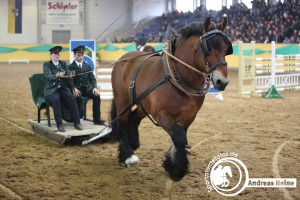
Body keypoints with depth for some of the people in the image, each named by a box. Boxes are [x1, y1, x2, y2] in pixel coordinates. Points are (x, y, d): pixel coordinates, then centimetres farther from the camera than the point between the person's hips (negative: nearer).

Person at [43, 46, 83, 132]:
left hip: (63, 88, 3)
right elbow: (48, 76, -18)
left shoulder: (63, 63, 15)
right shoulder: (46, 64, 1)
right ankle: (59, 124, -30)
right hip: (51, 90, -3)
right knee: (56, 100, -36)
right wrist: (57, 75, -37)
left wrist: (70, 76, -15)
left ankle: (77, 123, -24)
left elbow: (68, 75, 7)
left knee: (71, 99, -27)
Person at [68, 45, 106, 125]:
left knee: (96, 95, -24)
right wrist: (73, 88, -25)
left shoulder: (87, 65, 15)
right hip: (76, 89, -3)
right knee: (78, 97, -37)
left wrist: (94, 87, -10)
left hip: (86, 88, 4)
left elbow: (92, 78, 10)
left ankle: (97, 119, -17)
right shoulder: (70, 67, 4)